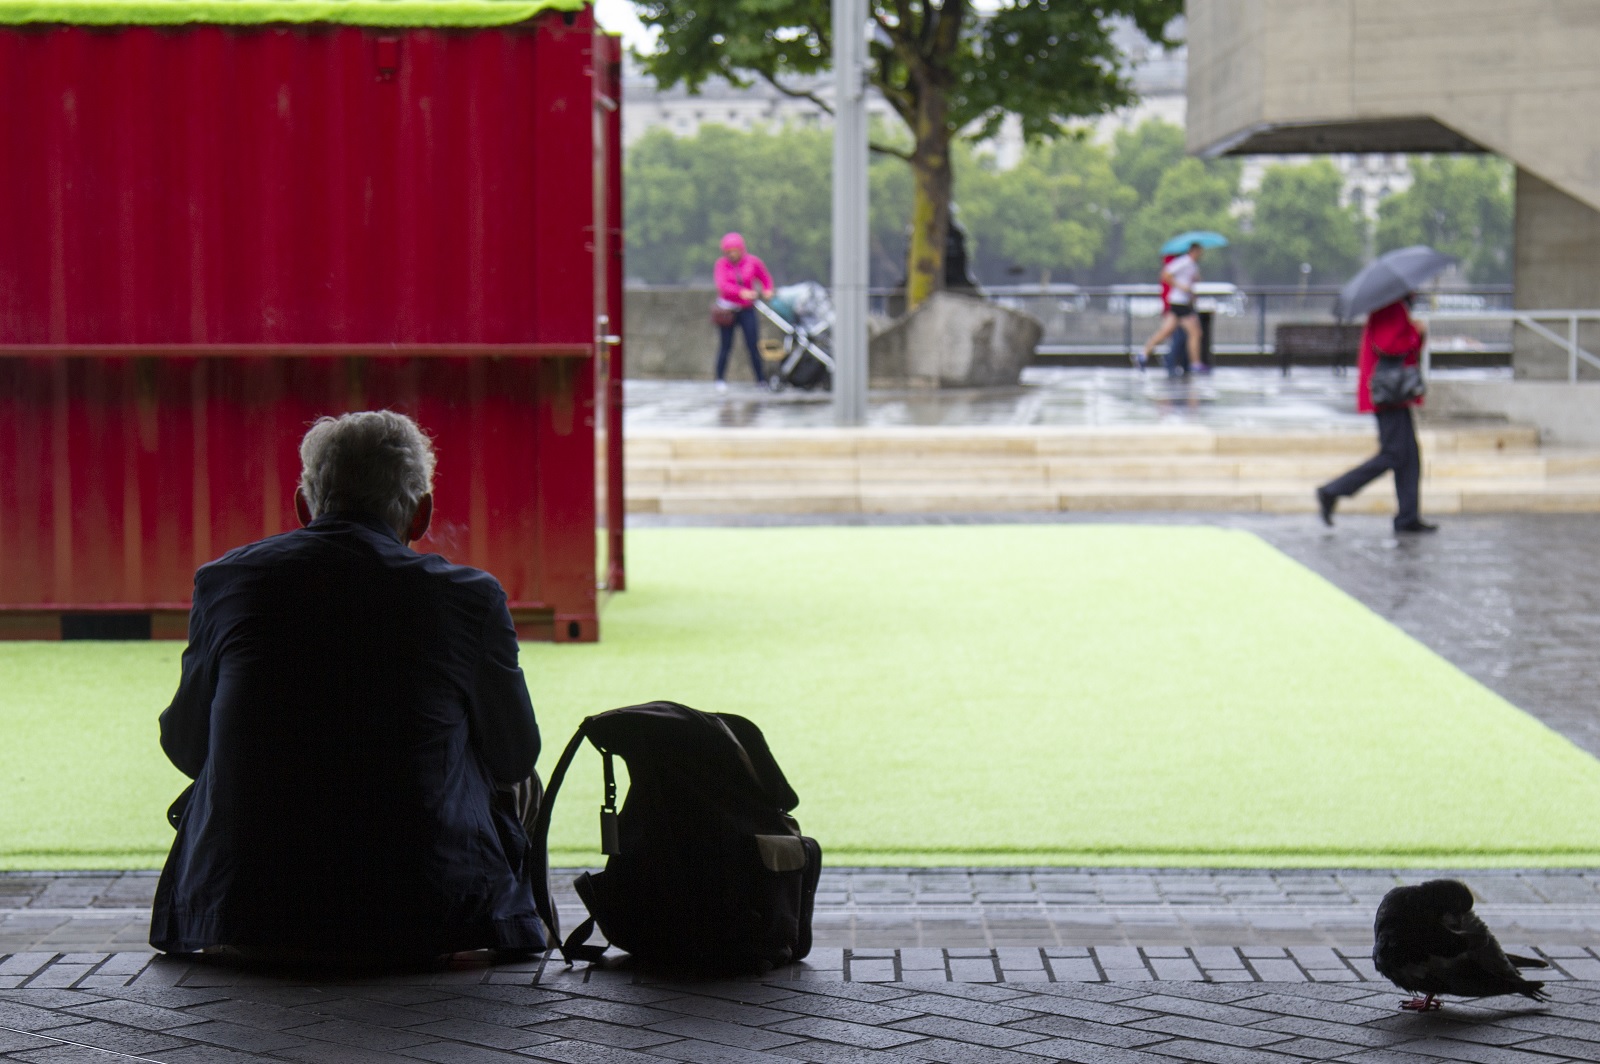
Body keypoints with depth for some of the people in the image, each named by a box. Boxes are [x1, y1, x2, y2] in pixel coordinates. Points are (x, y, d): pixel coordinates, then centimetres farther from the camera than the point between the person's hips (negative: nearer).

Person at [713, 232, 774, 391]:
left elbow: (765, 277, 13)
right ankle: (721, 380, 13)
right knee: (726, 345, 2)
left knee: (753, 345, -6)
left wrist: (767, 290, -8)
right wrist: (741, 292, -36)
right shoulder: (722, 264, -6)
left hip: (746, 309, 0)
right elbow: (722, 285, -21)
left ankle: (761, 380, -2)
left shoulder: (753, 262, -2)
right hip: (728, 309, 0)